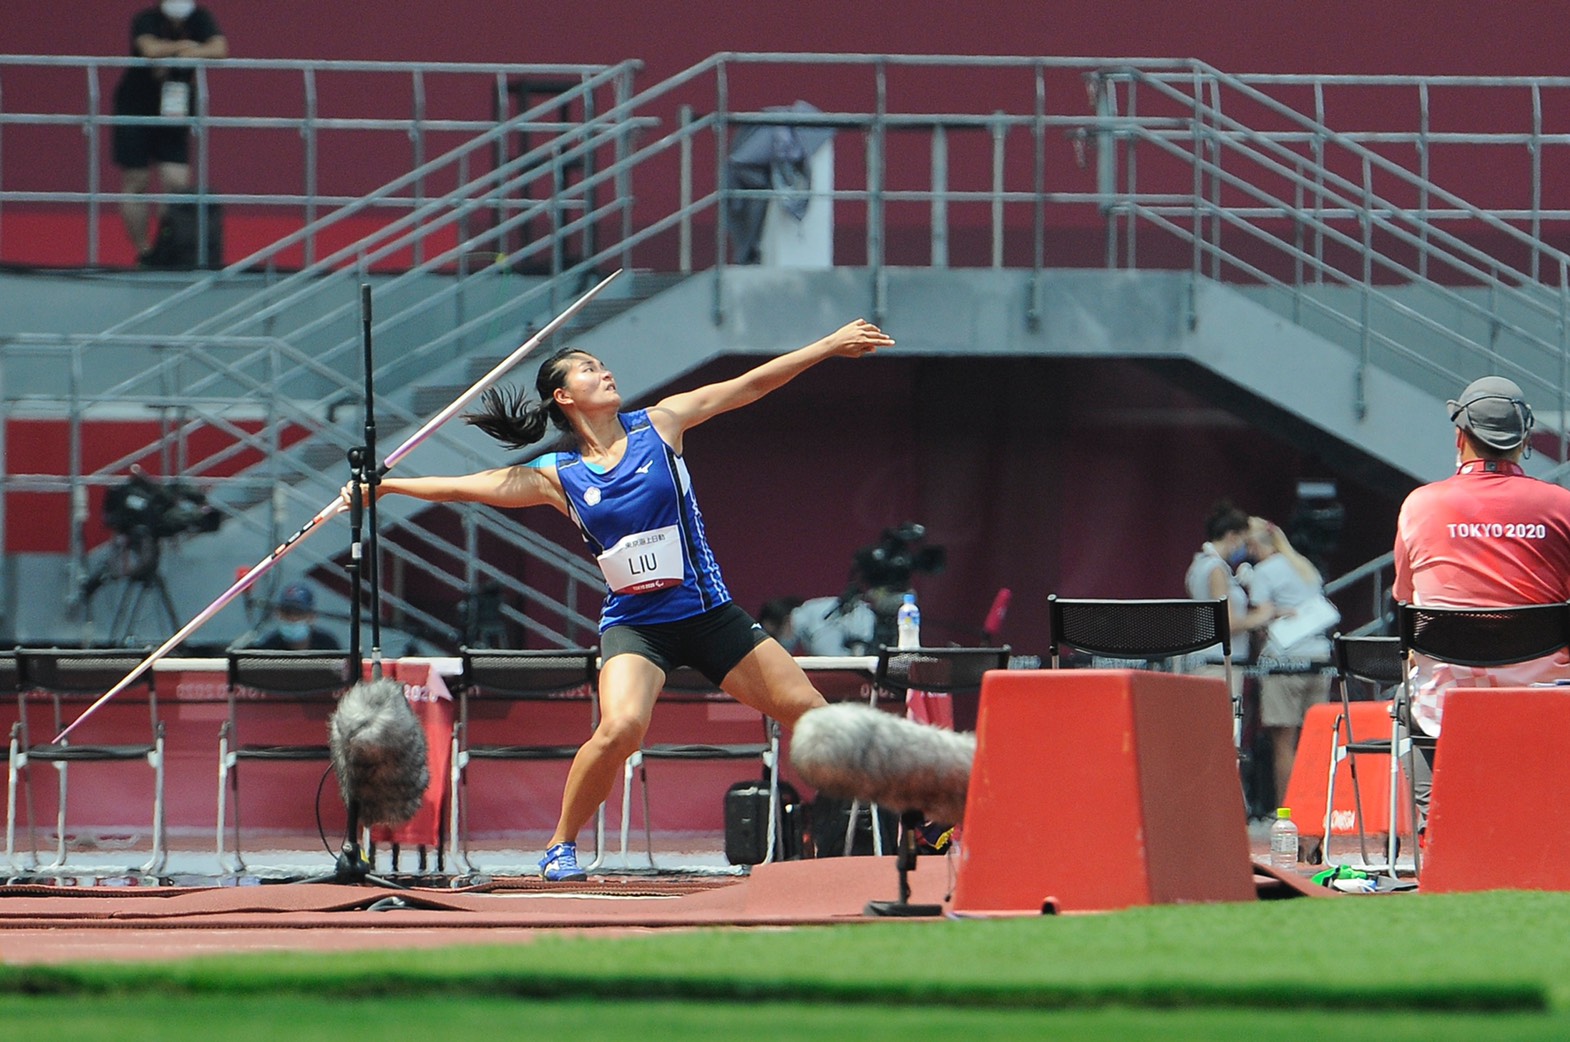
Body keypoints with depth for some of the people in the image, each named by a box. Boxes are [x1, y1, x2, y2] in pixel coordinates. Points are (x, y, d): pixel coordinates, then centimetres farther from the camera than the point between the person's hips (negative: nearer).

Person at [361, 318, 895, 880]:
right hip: (633, 622, -2)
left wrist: (830, 345, -1)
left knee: (809, 711, -1)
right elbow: (468, 487, 3)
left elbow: (750, 385, 1)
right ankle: (561, 845, -9)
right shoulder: (557, 476, 0)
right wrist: (384, 486, 0)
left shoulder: (660, 424, 2)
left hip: (709, 613, 2)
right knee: (621, 727, -27)